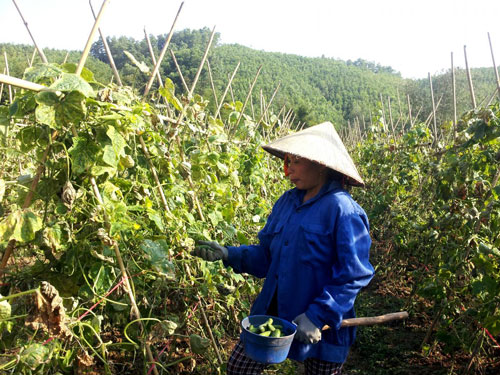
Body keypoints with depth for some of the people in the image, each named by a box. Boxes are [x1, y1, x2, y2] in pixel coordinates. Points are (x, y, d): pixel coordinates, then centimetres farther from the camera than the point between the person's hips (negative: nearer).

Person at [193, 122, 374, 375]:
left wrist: (318, 316, -23)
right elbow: (266, 255, 8)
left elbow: (354, 276, -19)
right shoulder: (287, 202, 3)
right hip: (274, 312, 6)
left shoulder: (342, 210, -18)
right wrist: (228, 254, -6)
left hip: (322, 326, -6)